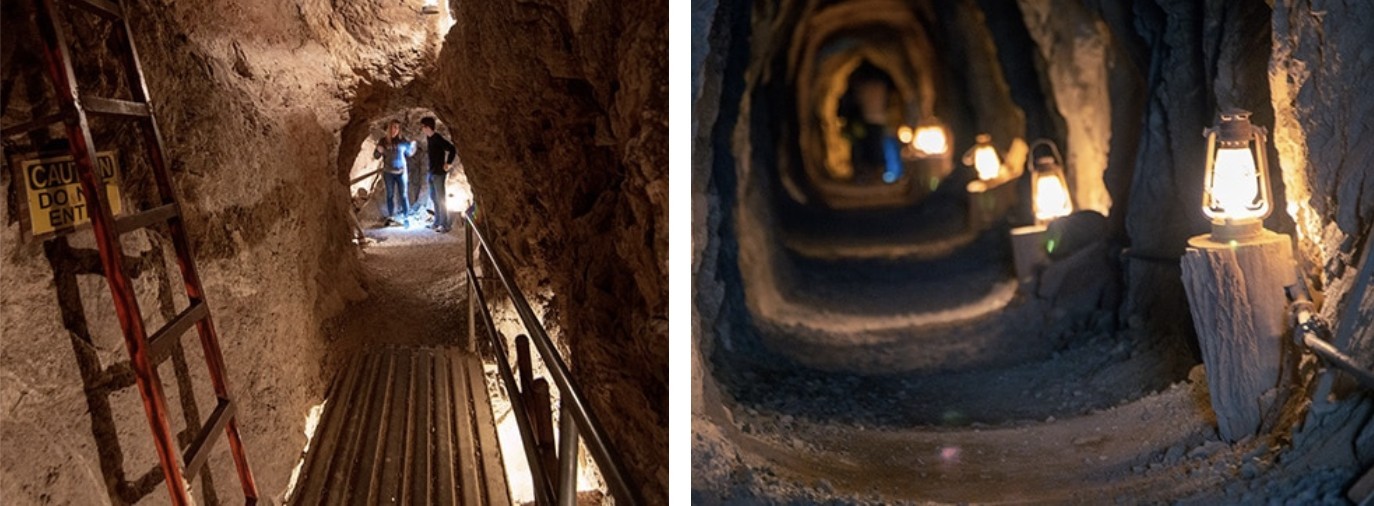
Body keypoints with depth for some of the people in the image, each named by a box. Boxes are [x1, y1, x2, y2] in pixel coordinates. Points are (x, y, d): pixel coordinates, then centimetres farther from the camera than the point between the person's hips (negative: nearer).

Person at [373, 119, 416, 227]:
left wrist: (412, 146, -9)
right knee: (390, 195, 9)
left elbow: (408, 154, 10)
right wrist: (379, 151, -19)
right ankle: (390, 217, 15)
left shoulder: (402, 140, -2)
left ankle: (406, 218, 1)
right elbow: (376, 156, 2)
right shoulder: (383, 141, -3)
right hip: (388, 172, 1)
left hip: (401, 171, -1)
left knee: (403, 195, -1)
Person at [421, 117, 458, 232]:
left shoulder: (438, 139, -17)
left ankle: (446, 224, 1)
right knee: (434, 198, 14)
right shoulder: (429, 138, 10)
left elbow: (453, 149, -24)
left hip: (439, 173, -9)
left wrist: (448, 163, -17)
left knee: (441, 199, -5)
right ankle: (438, 222, 23)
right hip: (432, 172, 9)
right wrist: (431, 169, 16)